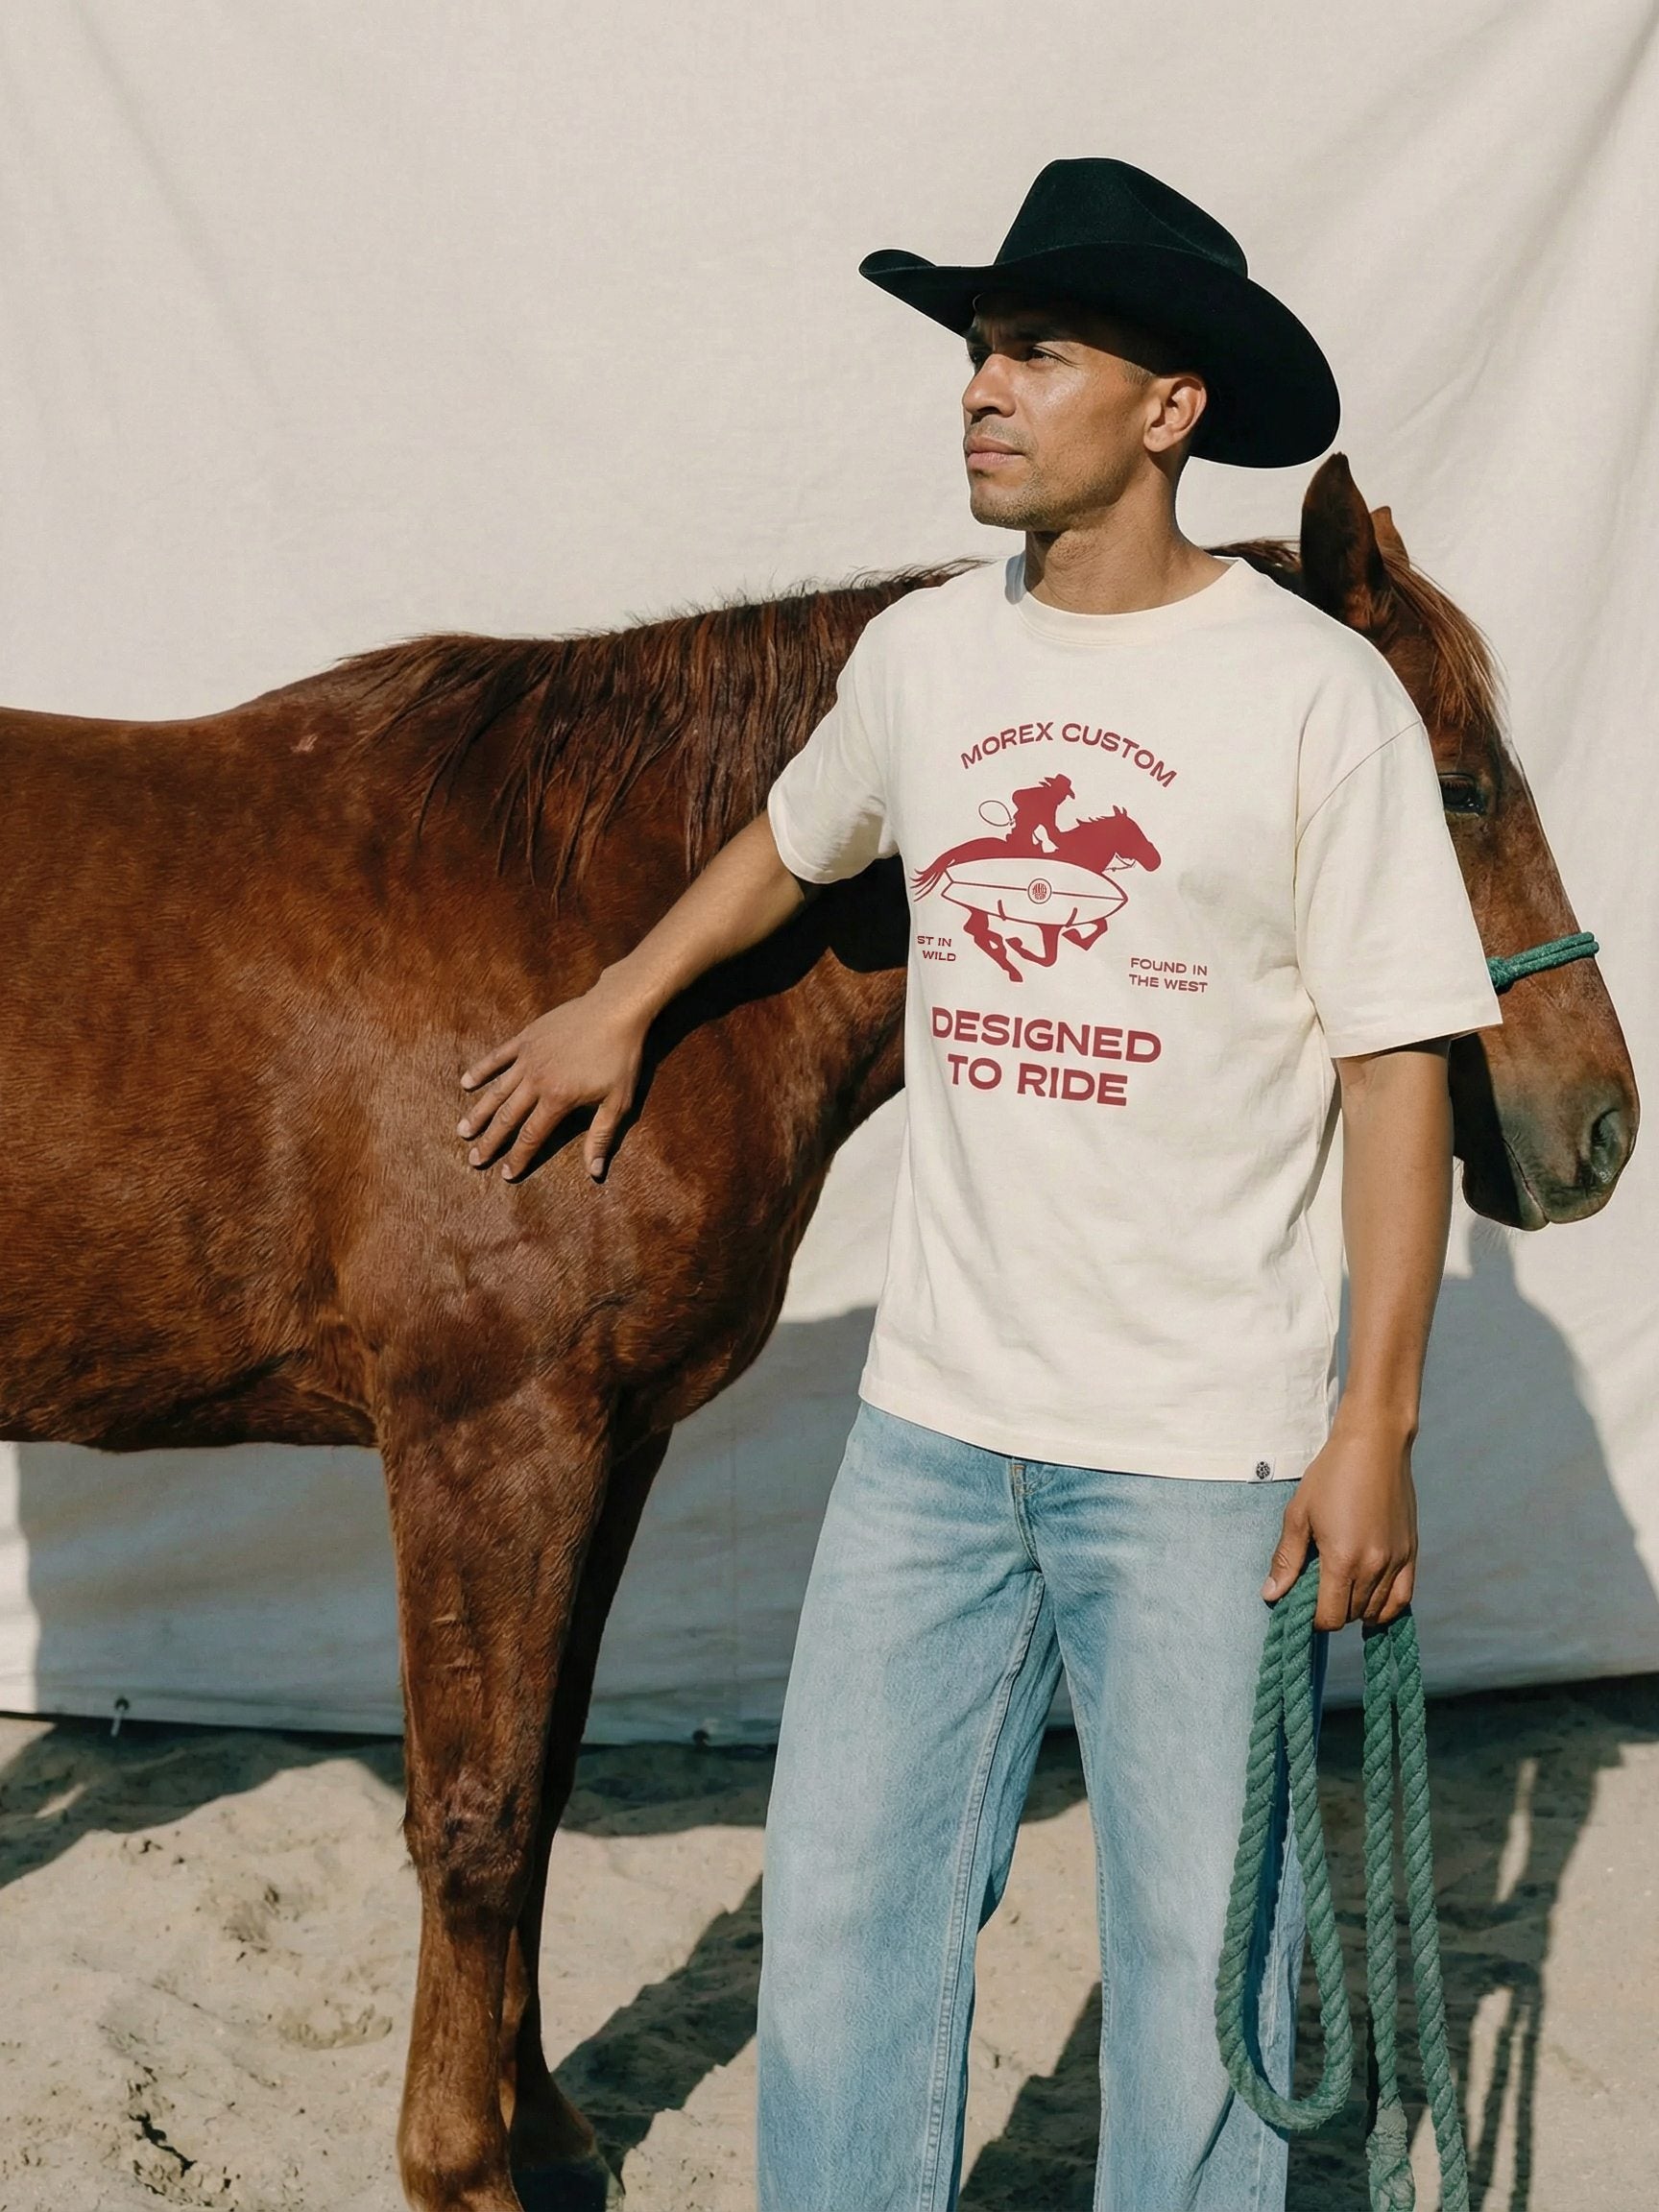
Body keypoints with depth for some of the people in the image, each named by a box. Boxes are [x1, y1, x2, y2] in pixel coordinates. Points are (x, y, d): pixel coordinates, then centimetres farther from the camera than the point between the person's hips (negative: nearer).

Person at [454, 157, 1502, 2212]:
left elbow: (1398, 1067, -9)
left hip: (1202, 1455, -4)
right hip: (932, 1424, 5)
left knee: (1196, 1955, 9)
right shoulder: (923, 654, 4)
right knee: (841, 1922, 12)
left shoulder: (1316, 692, -10)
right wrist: (619, 1005, 29)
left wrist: (1374, 1426, -12)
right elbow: (791, 840, 26)